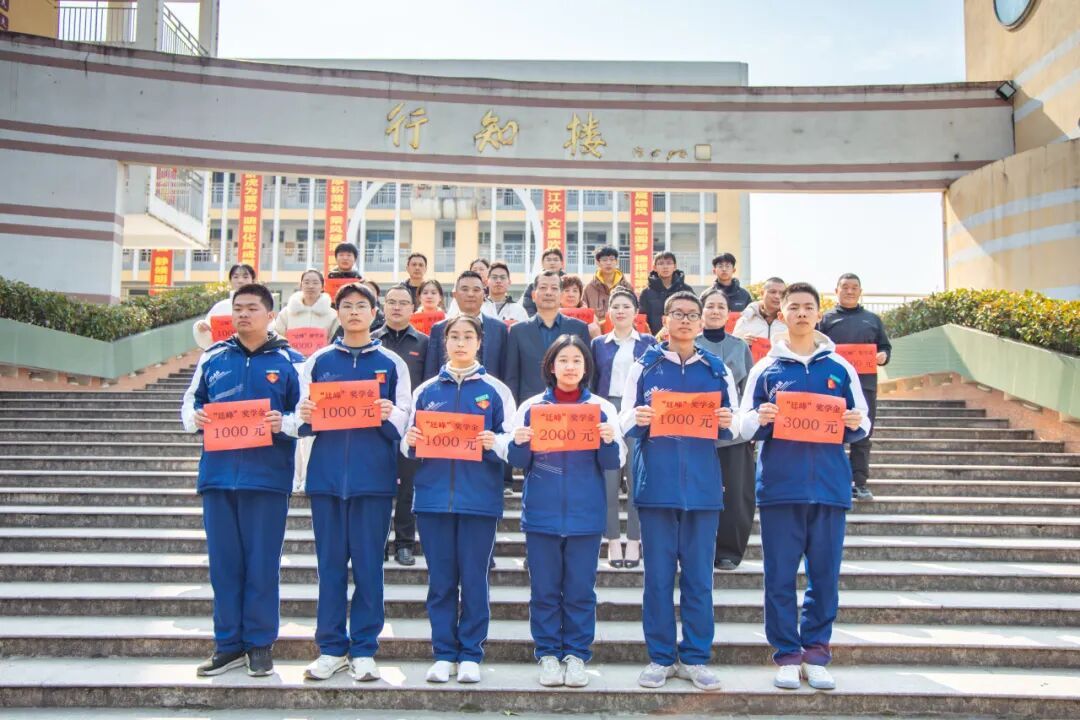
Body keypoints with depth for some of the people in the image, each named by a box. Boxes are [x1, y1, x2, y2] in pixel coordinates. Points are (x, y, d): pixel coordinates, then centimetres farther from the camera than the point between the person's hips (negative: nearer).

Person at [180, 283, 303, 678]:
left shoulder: (289, 360, 3)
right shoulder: (213, 357, 12)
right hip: (217, 473, 3)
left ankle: (260, 644, 14)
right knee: (223, 561, 8)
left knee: (262, 563, 2)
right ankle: (228, 644, 19)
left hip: (267, 476, -3)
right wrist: (195, 418, -3)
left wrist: (283, 424, -17)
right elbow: (189, 402, 18)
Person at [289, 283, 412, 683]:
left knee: (368, 565, 2)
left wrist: (389, 417, -16)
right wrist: (304, 418, -11)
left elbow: (405, 423, 5)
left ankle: (364, 650, 13)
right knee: (330, 564, 7)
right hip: (326, 475, 2)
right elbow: (302, 422, 11)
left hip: (373, 478, -1)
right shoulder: (318, 361, 11)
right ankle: (331, 648, 17)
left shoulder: (391, 363, 8)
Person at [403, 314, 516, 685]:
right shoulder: (426, 390, 11)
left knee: (474, 579, 3)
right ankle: (443, 654, 16)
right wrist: (410, 441, -8)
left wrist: (494, 443, -17)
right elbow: (410, 446, 14)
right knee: (440, 580, 6)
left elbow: (511, 443, 3)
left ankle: (471, 655, 14)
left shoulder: (495, 390, 5)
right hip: (433, 496, 2)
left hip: (479, 498, -2)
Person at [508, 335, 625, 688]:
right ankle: (548, 655, 17)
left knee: (580, 590, 5)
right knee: (544, 589, 6)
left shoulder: (602, 408, 5)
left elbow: (614, 463, 2)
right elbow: (518, 462, 5)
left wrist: (609, 441, -19)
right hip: (542, 513, 0)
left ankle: (576, 655, 17)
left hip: (585, 514, 0)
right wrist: (520, 444, -16)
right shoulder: (531, 407, 5)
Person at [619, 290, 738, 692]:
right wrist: (637, 420, -18)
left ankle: (695, 658, 16)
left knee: (699, 576, 5)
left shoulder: (717, 371, 9)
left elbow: (731, 432, 10)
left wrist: (726, 424, -12)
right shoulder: (644, 366, 6)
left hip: (702, 485, 1)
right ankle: (660, 657, 15)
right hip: (656, 483, -1)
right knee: (658, 574, 4)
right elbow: (626, 423, 4)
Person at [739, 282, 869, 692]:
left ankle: (816, 652, 17)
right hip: (780, 486, -1)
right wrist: (760, 419, -16)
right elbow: (745, 428, 5)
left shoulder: (839, 368, 9)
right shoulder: (766, 368, 6)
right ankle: (786, 654, 12)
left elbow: (860, 426, 13)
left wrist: (857, 424, -9)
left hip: (830, 486, 1)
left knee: (825, 574, 6)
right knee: (780, 575, 2)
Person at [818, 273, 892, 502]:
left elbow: (885, 346, 17)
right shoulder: (826, 319, 8)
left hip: (865, 384, 2)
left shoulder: (872, 319, 16)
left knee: (862, 436, 3)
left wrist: (883, 356, -5)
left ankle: (859, 483, 8)